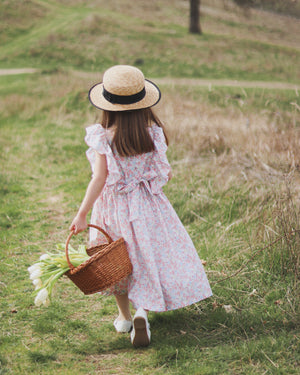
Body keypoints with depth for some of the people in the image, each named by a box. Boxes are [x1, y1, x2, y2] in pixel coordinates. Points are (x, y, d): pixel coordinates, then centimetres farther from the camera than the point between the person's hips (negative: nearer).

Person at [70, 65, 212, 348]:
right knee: (150, 256, 11)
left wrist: (82, 214, -20)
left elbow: (100, 178, -22)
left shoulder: (103, 137, -16)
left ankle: (124, 316, 30)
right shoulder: (153, 133, -10)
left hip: (114, 205, 0)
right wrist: (165, 176, 20)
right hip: (146, 205, 0)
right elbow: (163, 172, -4)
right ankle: (142, 311, -10)